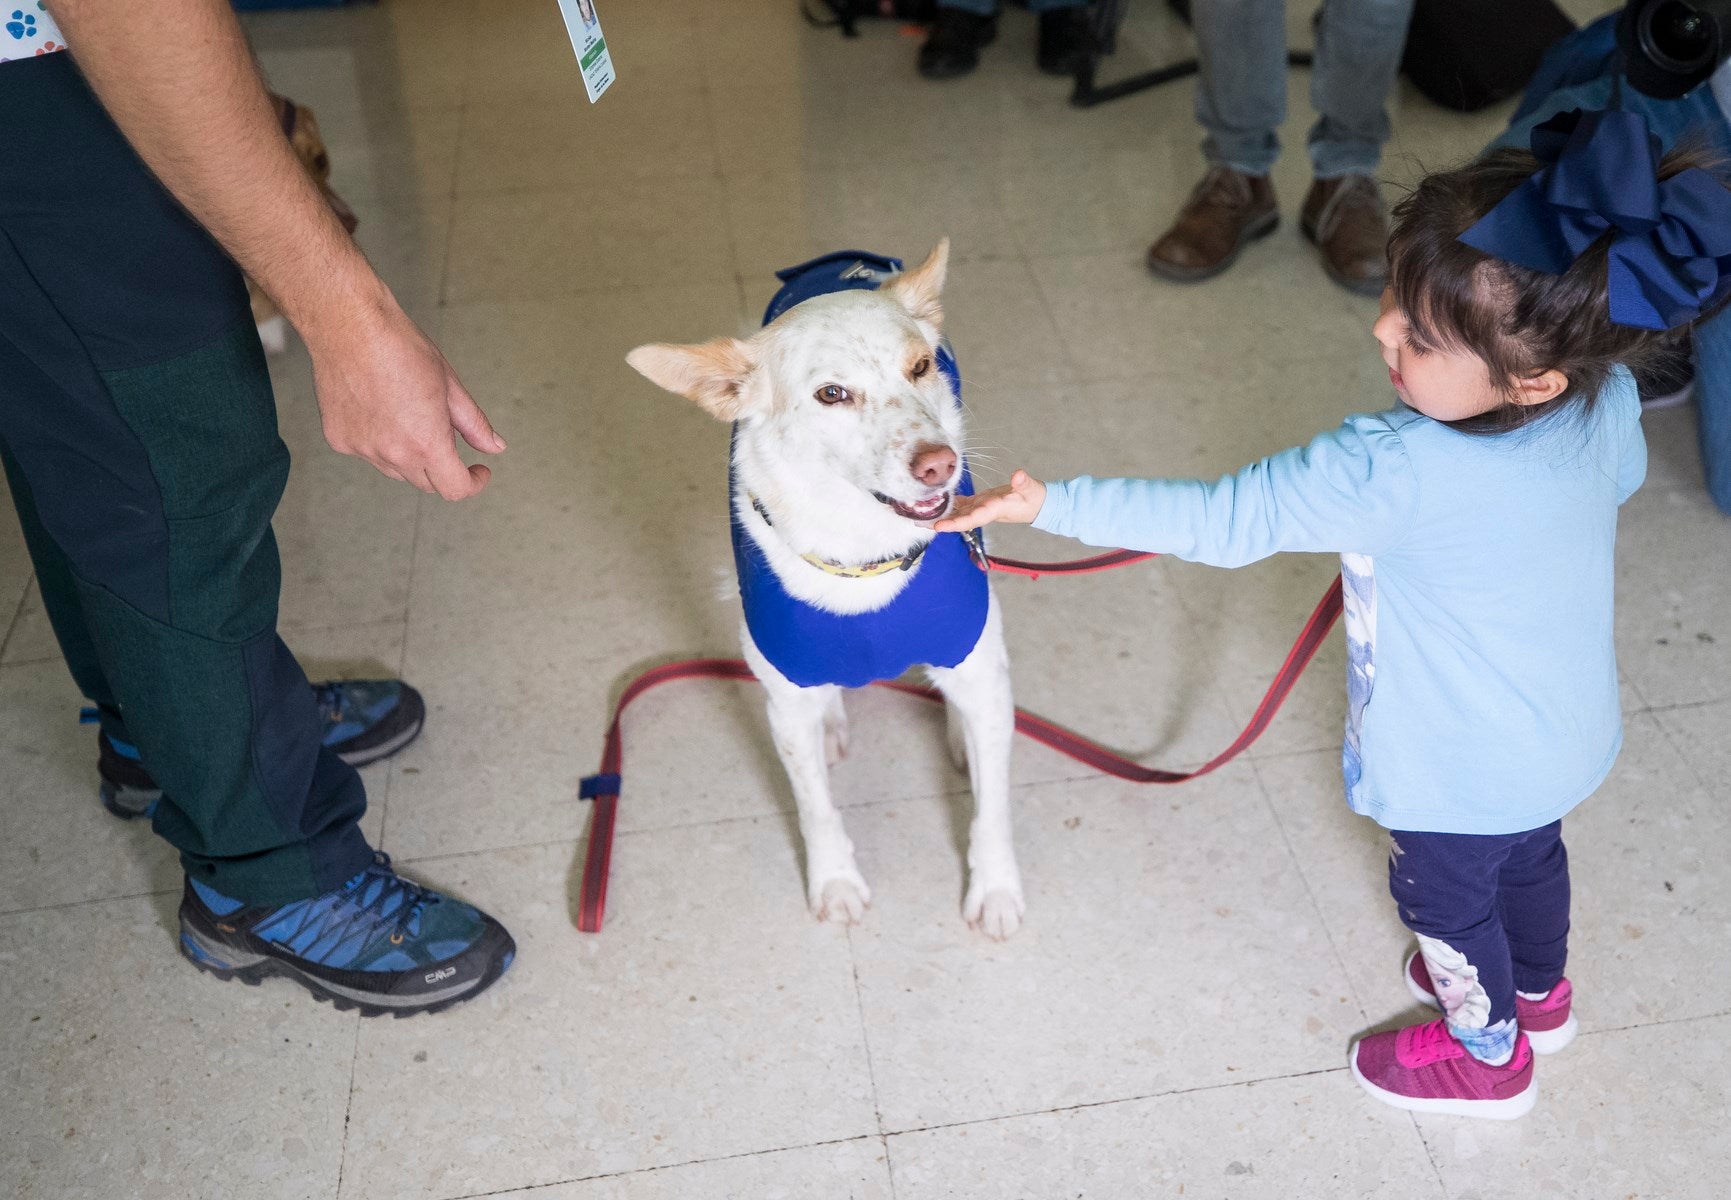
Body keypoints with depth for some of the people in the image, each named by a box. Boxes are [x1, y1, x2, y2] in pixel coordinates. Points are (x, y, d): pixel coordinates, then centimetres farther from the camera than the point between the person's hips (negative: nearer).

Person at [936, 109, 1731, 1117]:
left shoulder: (1397, 473, -42)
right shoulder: (1609, 398, -21)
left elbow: (1225, 520, -37)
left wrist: (1053, 504, -33)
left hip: (1460, 770, -7)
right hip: (1568, 733, 7)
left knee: (1446, 895, 23)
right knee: (1530, 854, 34)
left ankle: (1487, 1054, 50)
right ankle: (1540, 989, 63)